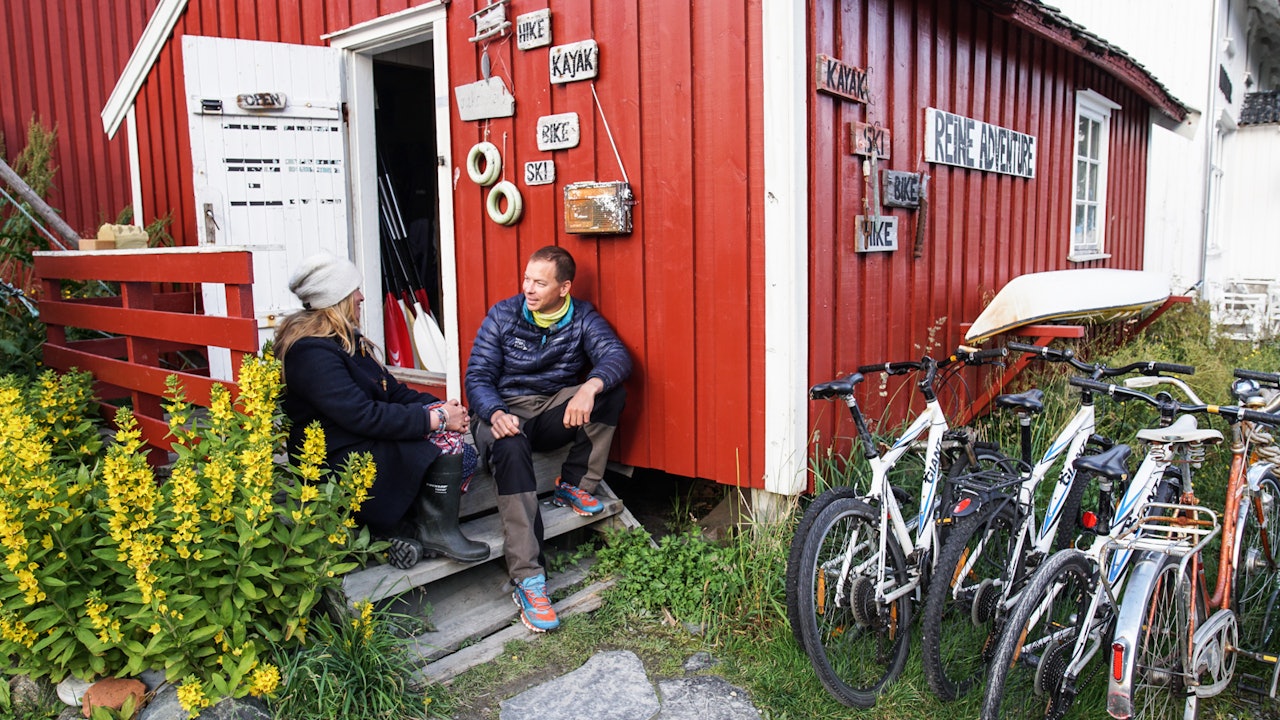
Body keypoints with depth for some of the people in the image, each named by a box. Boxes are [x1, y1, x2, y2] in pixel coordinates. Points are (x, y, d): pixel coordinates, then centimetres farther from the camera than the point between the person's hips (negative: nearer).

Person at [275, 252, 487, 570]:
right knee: (446, 438, -20)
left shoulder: (346, 339, 14)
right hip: (341, 463, -10)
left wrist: (441, 406, -5)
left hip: (368, 446, 10)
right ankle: (437, 531, -8)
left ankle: (399, 525, -2)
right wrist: (436, 418, -23)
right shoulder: (312, 352, -19)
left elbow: (391, 390, 12)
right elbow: (363, 416, -27)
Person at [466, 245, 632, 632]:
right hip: (507, 411, -2)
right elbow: (478, 377, -7)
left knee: (612, 391, -24)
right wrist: (495, 414, -30)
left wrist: (591, 386, -41)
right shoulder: (502, 316, -2)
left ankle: (575, 484, -9)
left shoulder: (582, 318, 0)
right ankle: (528, 580, -40)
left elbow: (617, 355, -17)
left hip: (558, 411, 2)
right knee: (510, 448, -38)